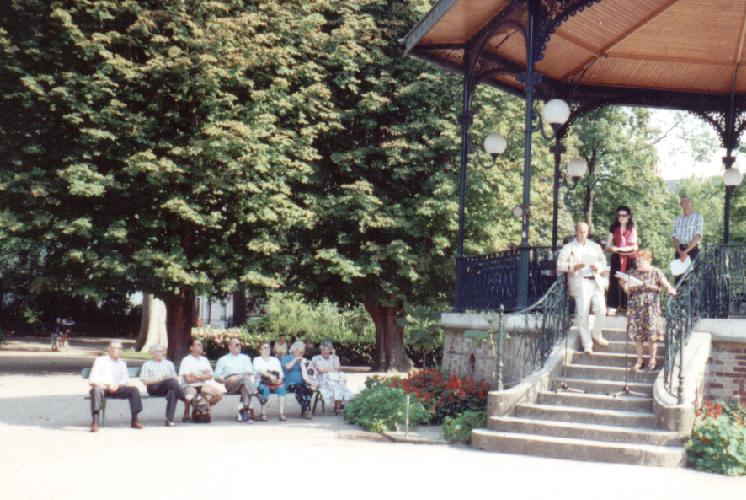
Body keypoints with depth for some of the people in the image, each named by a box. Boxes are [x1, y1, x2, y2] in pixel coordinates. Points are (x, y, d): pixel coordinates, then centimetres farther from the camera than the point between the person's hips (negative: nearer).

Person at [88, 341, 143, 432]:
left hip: (116, 389, 4)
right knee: (97, 390, -39)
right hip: (102, 387, -4)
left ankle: (134, 420, -17)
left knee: (134, 390, -19)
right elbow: (92, 379, -1)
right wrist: (106, 385, -18)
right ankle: (95, 423, -48)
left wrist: (118, 385, -12)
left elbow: (125, 378, 12)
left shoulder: (122, 363, 23)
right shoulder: (100, 360, 9)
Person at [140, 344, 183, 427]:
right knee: (171, 381, -36)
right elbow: (145, 381, 2)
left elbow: (175, 378, 23)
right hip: (154, 388, -3)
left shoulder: (168, 363, 28)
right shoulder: (147, 365, 15)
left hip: (169, 387, 3)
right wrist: (160, 380, -9)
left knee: (173, 391, -37)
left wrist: (175, 381, -3)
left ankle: (169, 419, -42)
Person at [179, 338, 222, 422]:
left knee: (218, 394, -17)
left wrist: (197, 376, -13)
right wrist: (203, 376, -2)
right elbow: (188, 379, -13)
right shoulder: (186, 360, -5)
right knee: (190, 396, -40)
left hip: (202, 385, 6)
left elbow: (210, 376, 3)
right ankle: (186, 414, -9)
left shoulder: (204, 359, 13)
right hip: (189, 386, -6)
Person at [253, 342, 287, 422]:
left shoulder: (275, 360, 25)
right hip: (263, 382, -3)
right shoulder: (257, 360, 15)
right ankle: (263, 414, -32)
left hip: (275, 383, 3)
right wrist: (270, 375, -24)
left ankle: (282, 414, -34)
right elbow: (259, 370, -7)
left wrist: (280, 379, -11)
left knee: (282, 387, -30)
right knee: (265, 389, -37)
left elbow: (281, 373, 13)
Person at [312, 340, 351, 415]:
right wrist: (333, 370, -1)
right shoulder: (316, 358, 12)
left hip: (336, 379, 4)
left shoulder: (334, 358, 21)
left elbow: (337, 368, 2)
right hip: (323, 381, -4)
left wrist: (334, 355, 6)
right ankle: (338, 407, -30)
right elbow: (320, 369, -5)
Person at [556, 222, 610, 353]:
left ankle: (596, 335, 16)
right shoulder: (568, 248, 8)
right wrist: (574, 267, -16)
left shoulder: (595, 246, 20)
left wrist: (598, 267, -5)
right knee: (583, 314, -6)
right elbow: (559, 265, -1)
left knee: (601, 309, -7)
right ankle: (587, 344, 1)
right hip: (580, 283, -3)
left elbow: (603, 261, 18)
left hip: (596, 282, 3)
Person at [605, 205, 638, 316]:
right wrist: (616, 249, -15)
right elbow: (608, 246, 3)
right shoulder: (614, 228, 6)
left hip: (629, 260, 0)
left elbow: (635, 247, 8)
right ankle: (612, 308, -8)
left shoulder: (632, 229, 7)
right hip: (617, 259, 0)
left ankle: (629, 307, 2)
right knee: (615, 281, -6)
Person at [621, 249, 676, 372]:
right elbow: (628, 291, 10)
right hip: (636, 307, 3)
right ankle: (639, 361, 15)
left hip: (651, 307, -3)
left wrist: (671, 289, -30)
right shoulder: (633, 273, 8)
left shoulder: (656, 273, -2)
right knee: (638, 335, 5)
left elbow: (667, 285, -8)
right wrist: (624, 284, -10)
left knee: (652, 335, -2)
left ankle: (652, 360, 13)